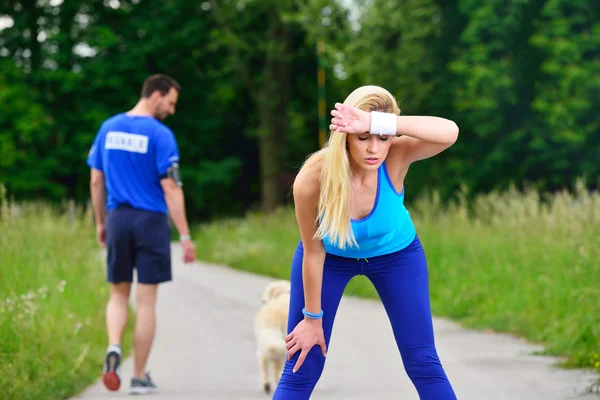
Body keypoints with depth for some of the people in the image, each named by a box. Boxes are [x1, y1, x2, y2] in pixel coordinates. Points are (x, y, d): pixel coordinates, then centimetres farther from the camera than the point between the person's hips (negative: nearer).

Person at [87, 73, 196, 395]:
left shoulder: (108, 128, 7)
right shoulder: (160, 135, -10)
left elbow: (96, 181, 10)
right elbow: (171, 189, -13)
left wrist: (101, 222, 19)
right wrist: (185, 236, -11)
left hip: (117, 220, 4)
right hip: (151, 222, -4)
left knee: (119, 294, 16)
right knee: (146, 301, 3)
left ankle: (114, 347, -12)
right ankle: (139, 377, 7)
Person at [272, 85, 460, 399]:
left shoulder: (396, 157, -34)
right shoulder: (313, 178, -36)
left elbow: (449, 132, -54)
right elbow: (313, 252, -22)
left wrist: (380, 124, -64)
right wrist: (313, 317, -12)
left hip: (396, 253, 1)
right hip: (331, 256, -1)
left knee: (423, 364, -1)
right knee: (300, 371, -2)